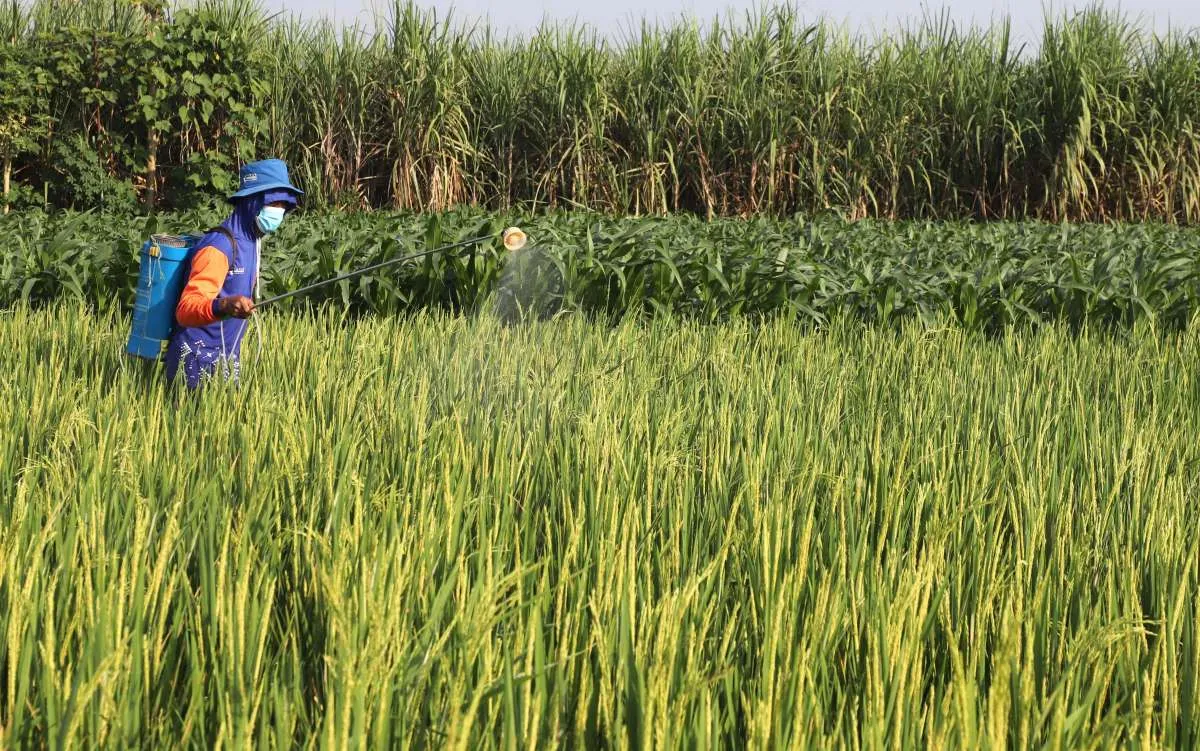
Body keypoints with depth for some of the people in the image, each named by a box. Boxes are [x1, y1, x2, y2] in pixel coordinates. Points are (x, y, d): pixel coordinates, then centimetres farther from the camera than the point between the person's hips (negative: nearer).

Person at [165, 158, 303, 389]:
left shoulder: (251, 241, 9)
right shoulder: (220, 246, -19)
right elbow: (185, 309, -28)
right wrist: (225, 306, -45)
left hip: (225, 361, 9)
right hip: (198, 361, -9)